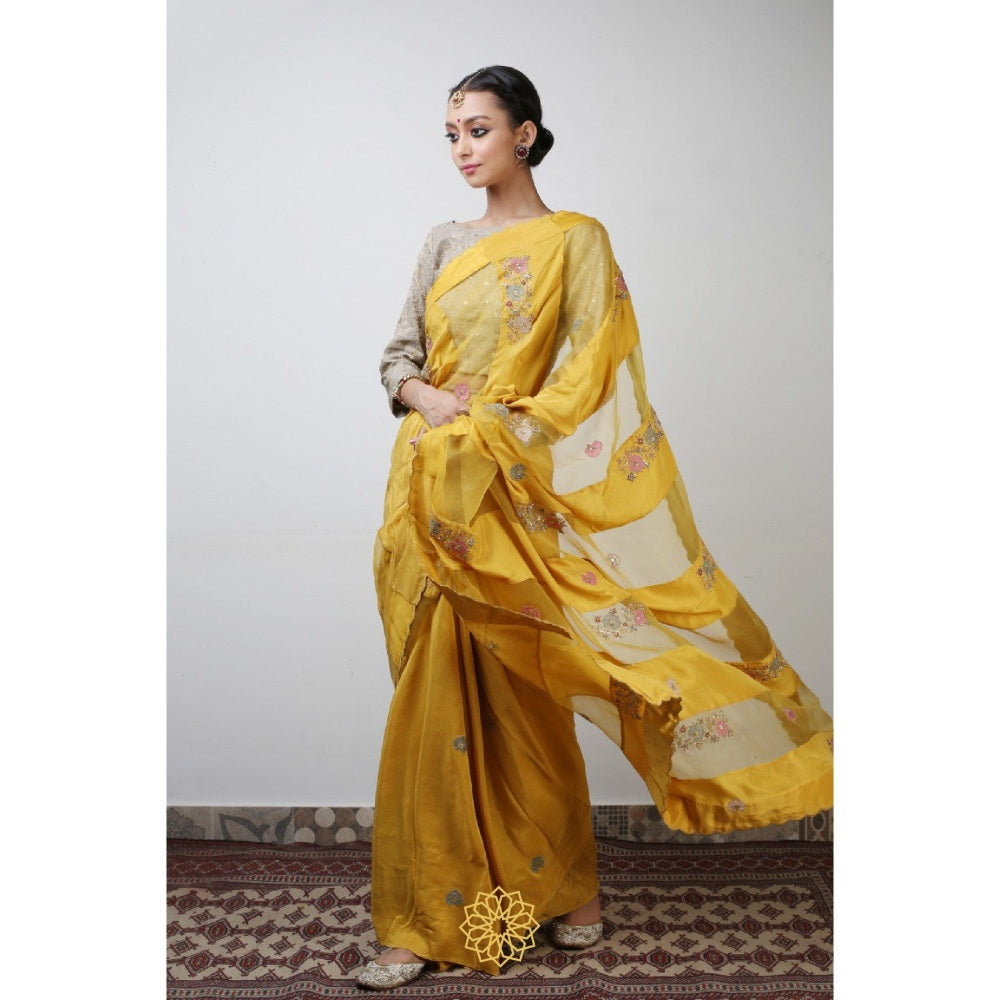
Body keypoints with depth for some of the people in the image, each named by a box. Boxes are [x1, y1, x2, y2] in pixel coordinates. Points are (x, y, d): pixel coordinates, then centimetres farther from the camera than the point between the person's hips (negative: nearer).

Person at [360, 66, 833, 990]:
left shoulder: (574, 241, 1)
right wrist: (423, 393, -7)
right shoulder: (443, 245, 16)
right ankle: (431, 920, 18)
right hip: (432, 492, 5)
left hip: (510, 500, -5)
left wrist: (497, 431, -17)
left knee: (515, 698, 2)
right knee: (437, 703, 6)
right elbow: (399, 350, 14)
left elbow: (589, 376, -8)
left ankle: (563, 886, 26)